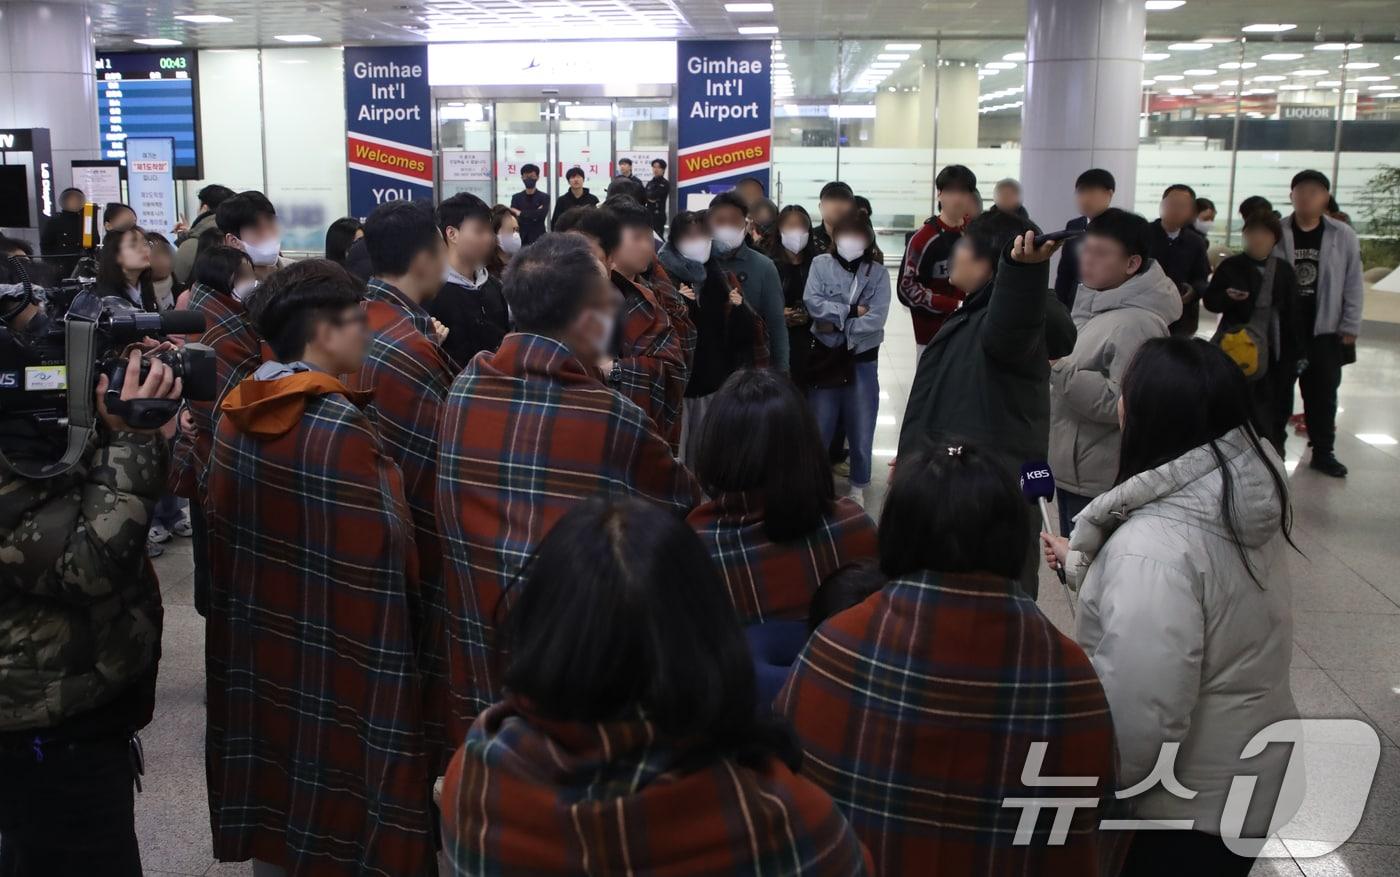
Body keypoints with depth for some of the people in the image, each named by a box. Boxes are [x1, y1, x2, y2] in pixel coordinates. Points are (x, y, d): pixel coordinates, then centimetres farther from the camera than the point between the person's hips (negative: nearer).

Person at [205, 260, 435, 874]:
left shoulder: (236, 413, 2)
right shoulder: (339, 426, -21)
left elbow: (224, 534, 11)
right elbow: (376, 558, -24)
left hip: (256, 655, 8)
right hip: (336, 664, -7)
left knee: (273, 818, 21)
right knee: (339, 823, 8)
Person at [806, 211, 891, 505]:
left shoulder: (878, 272, -3)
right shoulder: (821, 264, -2)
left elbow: (876, 319, -13)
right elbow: (813, 303, -15)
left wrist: (837, 323, -13)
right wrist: (852, 310, -14)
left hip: (863, 360, 0)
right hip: (826, 357, 0)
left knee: (861, 428, 9)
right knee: (819, 427, 10)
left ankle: (859, 486, 25)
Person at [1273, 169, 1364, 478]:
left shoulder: (1343, 236, -3)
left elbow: (1353, 285, 1)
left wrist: (1350, 328, -1)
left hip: (1325, 331, 1)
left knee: (1322, 393, 9)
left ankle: (1323, 452, 20)